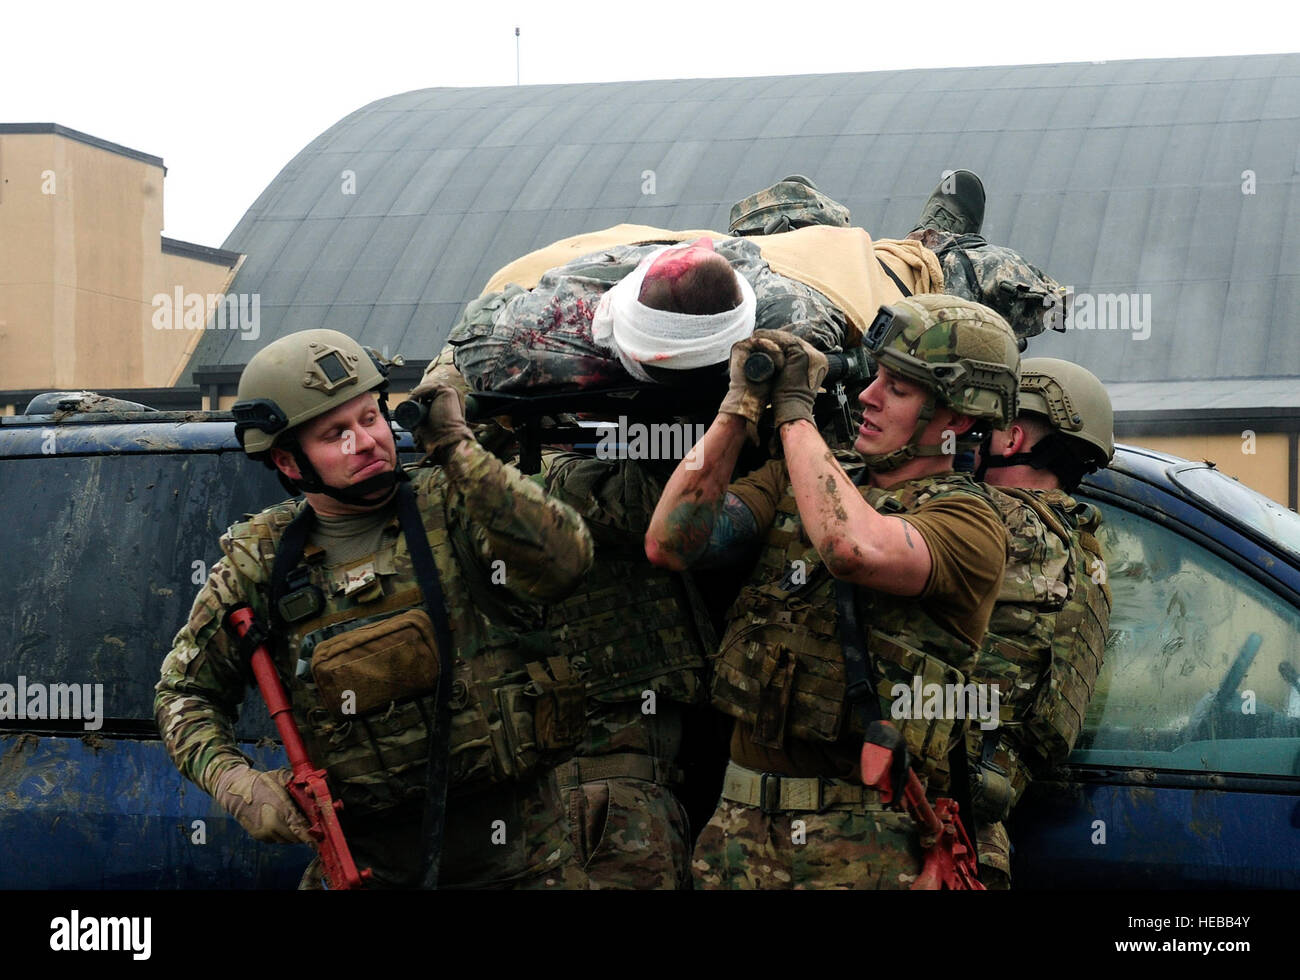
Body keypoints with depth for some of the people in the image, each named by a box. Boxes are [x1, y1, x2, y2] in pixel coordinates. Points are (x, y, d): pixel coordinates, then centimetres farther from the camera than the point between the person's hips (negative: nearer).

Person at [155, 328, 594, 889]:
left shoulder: (451, 507, -5)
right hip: (364, 860, 2)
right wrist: (235, 784, -9)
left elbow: (565, 561, -25)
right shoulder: (263, 564, 0)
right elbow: (185, 692, 10)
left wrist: (456, 450, -20)